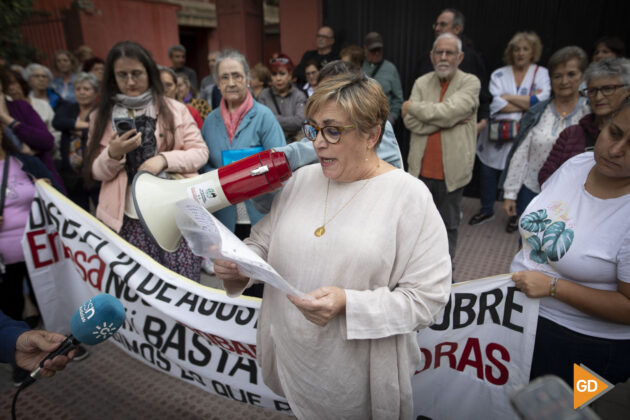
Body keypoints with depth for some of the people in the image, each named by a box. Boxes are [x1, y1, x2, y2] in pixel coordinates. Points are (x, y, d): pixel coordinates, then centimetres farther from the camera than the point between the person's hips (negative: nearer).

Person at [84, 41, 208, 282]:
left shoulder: (174, 109, 5)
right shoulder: (102, 117, 11)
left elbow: (200, 152, 2)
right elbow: (96, 172, 10)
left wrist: (164, 159, -15)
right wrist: (114, 154, -11)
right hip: (127, 220, 2)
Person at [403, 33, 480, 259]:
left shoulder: (470, 83, -2)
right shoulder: (421, 83, 7)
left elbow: (448, 111, -21)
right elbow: (410, 122, -8)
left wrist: (412, 106, -8)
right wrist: (450, 119, -15)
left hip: (451, 170, -3)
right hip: (421, 168, 3)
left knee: (448, 225, 11)